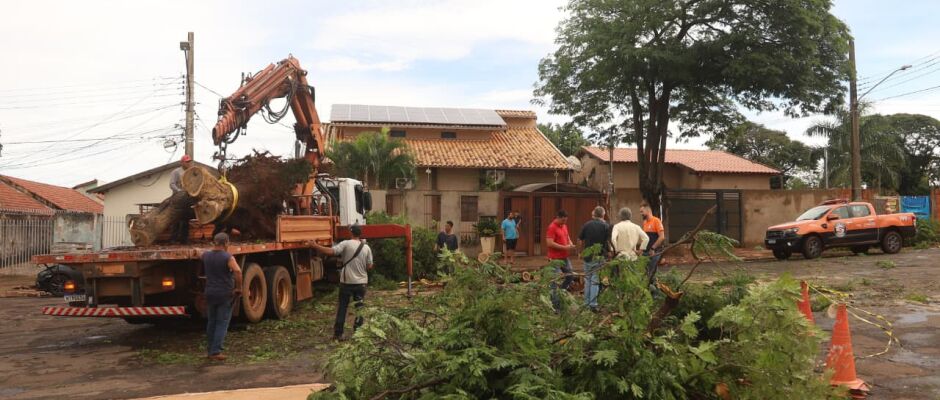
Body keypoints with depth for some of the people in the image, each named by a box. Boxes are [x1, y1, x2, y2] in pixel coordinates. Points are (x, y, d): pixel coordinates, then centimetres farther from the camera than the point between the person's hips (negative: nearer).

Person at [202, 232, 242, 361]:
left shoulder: (206, 256, 3)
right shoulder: (227, 257, -14)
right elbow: (237, 271, -29)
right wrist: (238, 288, -18)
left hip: (210, 293, 5)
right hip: (225, 294, -5)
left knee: (211, 322, 18)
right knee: (222, 324, 0)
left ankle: (209, 349, 27)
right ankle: (215, 352, -6)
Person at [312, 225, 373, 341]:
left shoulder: (346, 244, -10)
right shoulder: (366, 248, -1)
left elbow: (331, 251, -19)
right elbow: (369, 266, 1)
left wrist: (316, 246, -11)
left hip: (346, 281, -2)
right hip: (361, 282, 2)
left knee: (342, 307, 8)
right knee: (360, 308, 10)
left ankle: (338, 333, 10)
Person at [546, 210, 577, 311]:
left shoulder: (564, 226, 12)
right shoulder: (552, 227, -15)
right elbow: (550, 243, -22)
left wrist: (570, 244, 3)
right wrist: (564, 247, -21)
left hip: (565, 257, 9)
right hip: (556, 259, -9)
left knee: (570, 276, 12)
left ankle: (559, 293, 29)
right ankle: (556, 305, 1)